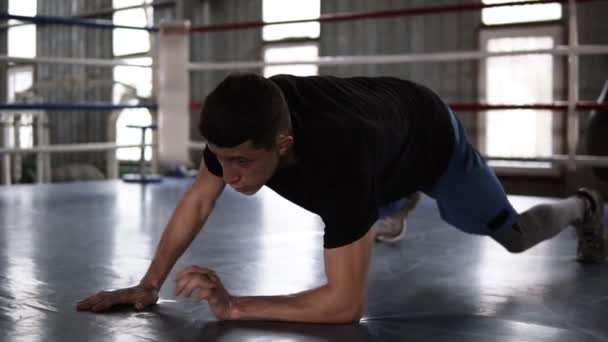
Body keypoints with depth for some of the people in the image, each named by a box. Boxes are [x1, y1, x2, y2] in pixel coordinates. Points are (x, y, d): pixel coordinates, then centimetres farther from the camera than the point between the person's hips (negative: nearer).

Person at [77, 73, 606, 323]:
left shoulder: (339, 158, -55)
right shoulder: (247, 123, -37)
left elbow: (346, 303, -52)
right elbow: (198, 200, -20)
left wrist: (235, 306, -56)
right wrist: (150, 284, -27)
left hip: (430, 138, -5)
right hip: (377, 106, 6)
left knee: (513, 233, 13)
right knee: (360, 209, 35)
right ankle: (400, 207, 73)